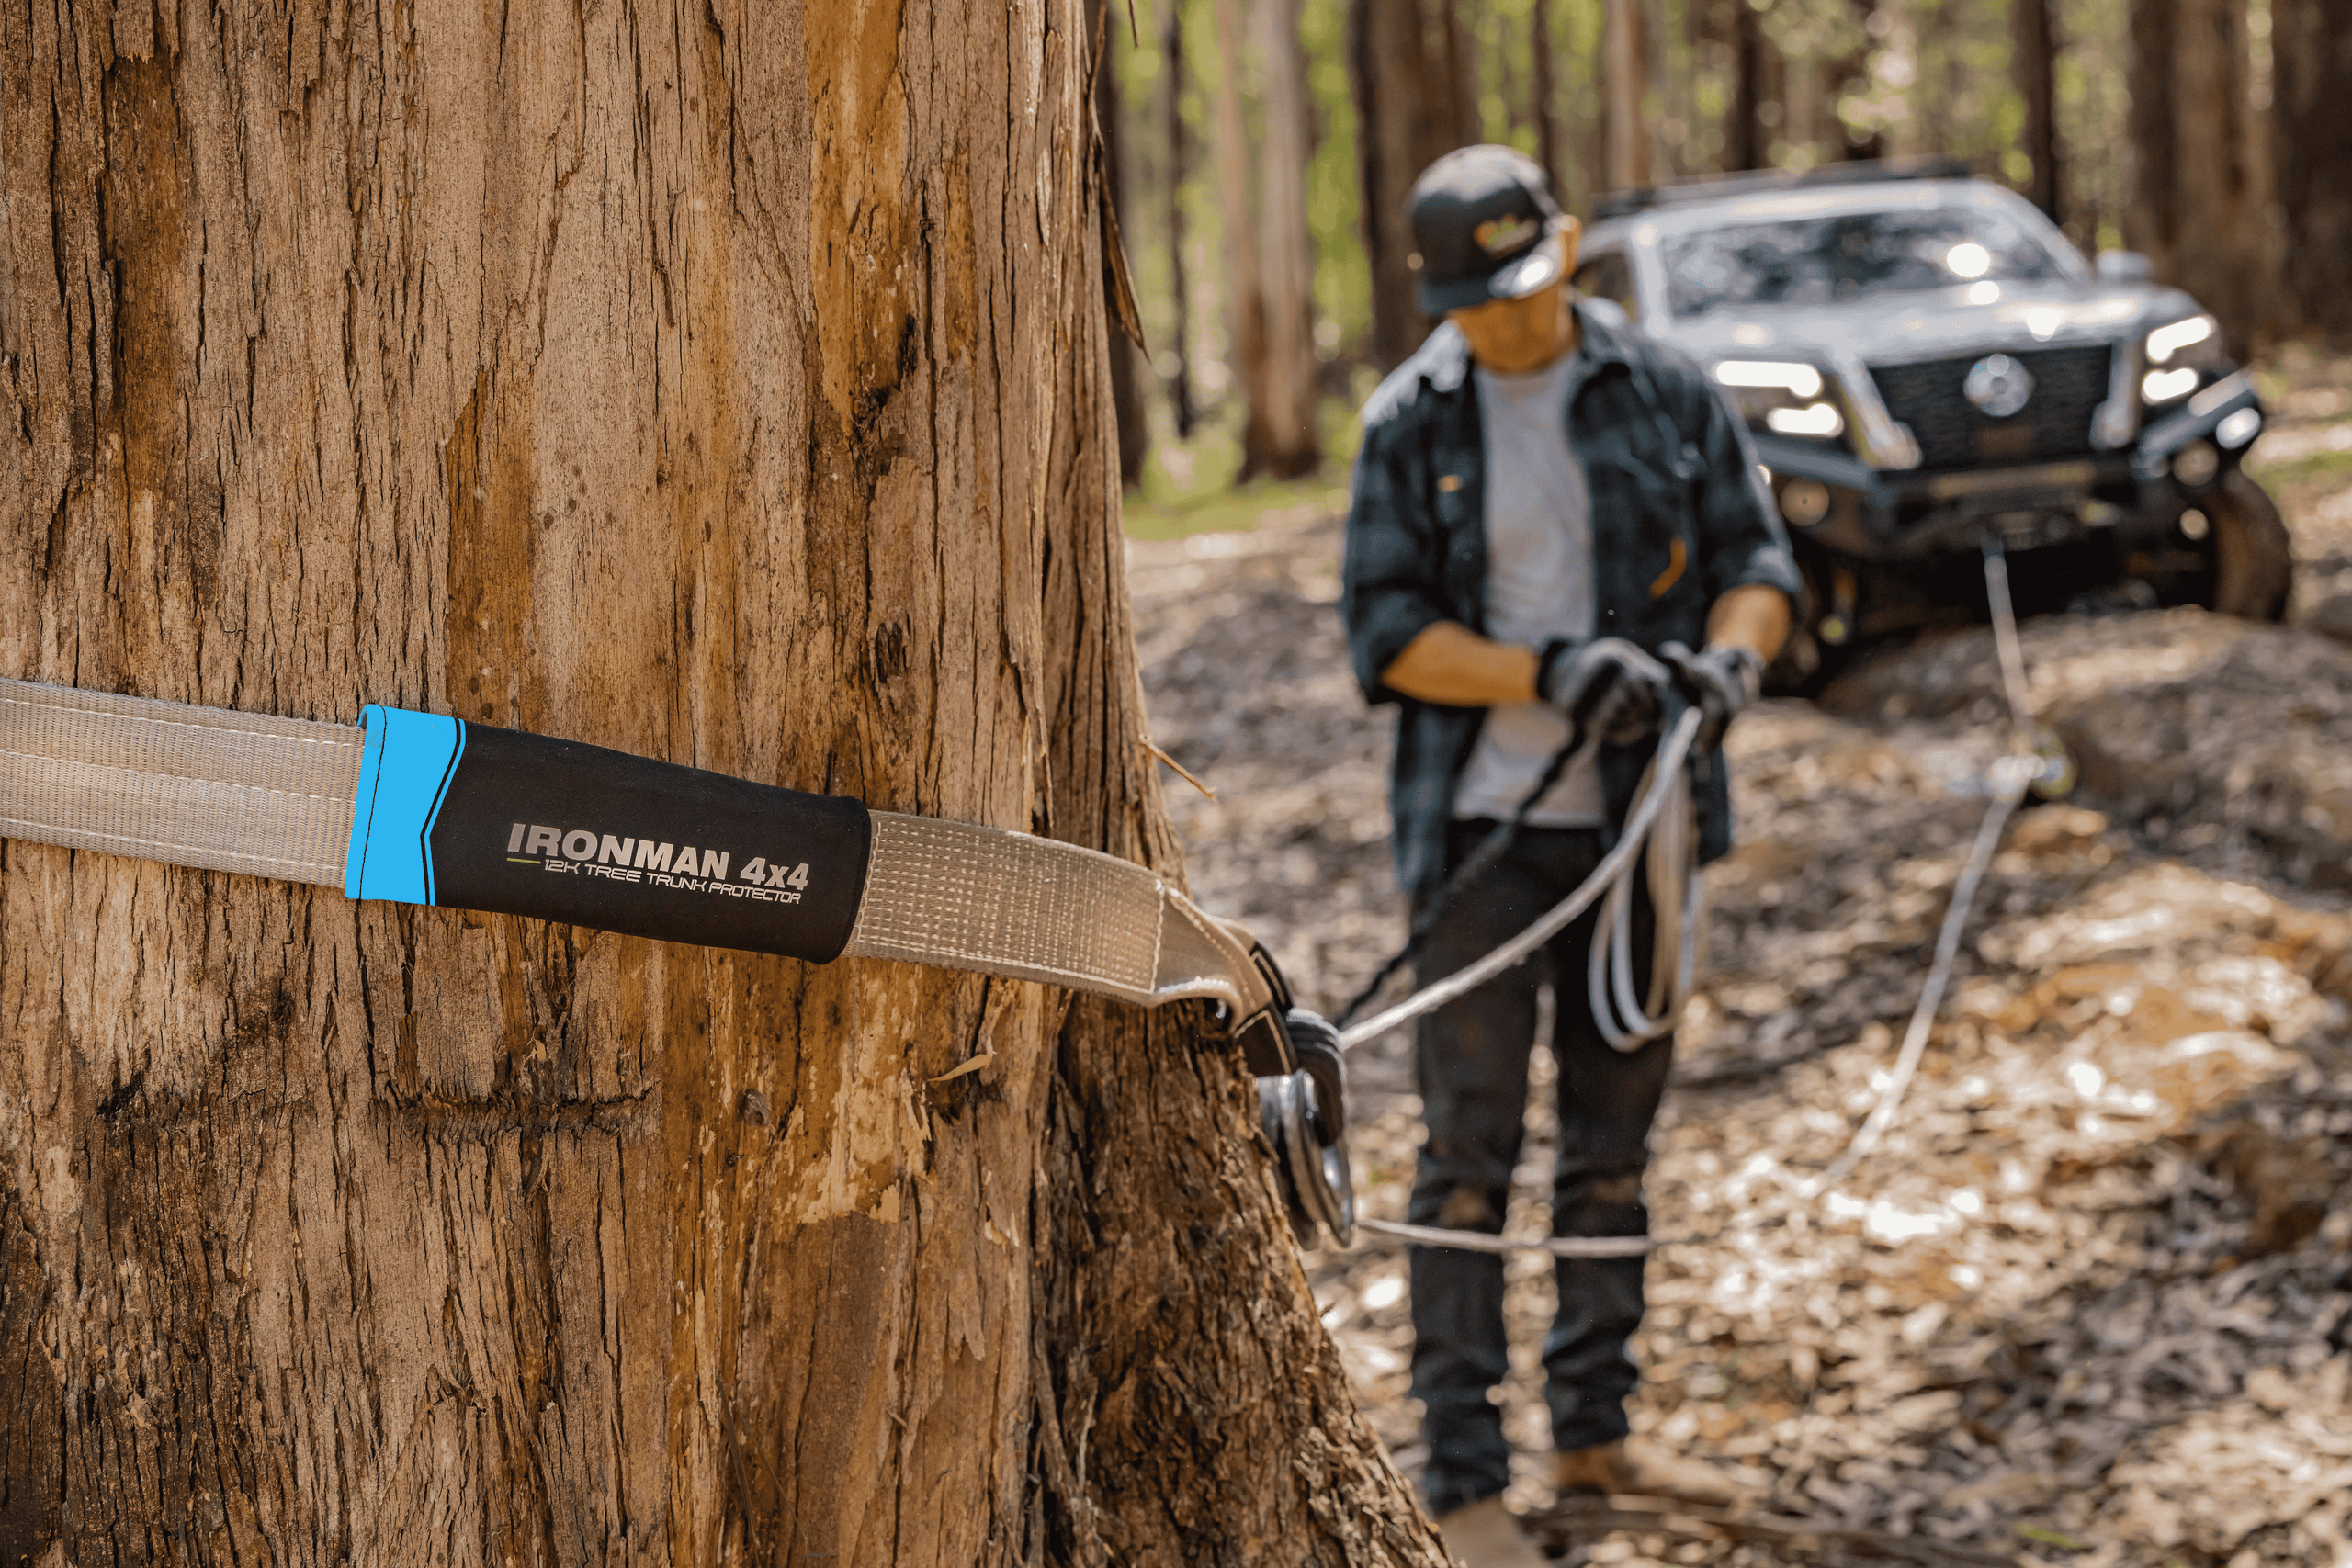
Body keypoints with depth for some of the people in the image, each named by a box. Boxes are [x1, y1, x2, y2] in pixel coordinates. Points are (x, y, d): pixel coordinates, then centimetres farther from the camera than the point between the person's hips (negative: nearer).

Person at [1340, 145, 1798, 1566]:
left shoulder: (1669, 393, 3)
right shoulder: (1409, 424, -2)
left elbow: (1759, 558, 4)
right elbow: (1386, 632, -7)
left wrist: (1728, 657, -19)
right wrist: (1552, 674, -21)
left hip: (1633, 816, 3)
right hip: (1483, 821, -3)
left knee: (1616, 1138, 13)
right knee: (1471, 1150, -3)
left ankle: (1597, 1431, 26)